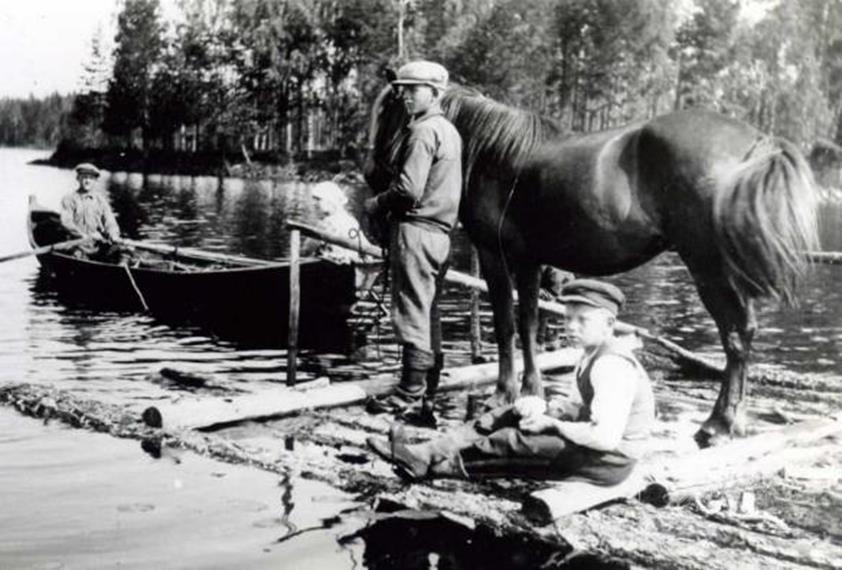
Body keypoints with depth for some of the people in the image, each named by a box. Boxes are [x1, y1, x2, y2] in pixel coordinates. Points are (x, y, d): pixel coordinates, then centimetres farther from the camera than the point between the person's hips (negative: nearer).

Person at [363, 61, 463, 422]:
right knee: (429, 316, 12)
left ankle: (409, 396, 0)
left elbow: (409, 189, -21)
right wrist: (386, 203, 18)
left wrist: (377, 204, -5)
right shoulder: (450, 131, 18)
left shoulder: (423, 131, -12)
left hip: (415, 229, -9)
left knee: (413, 315, -5)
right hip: (441, 230, 9)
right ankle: (428, 396, 18)